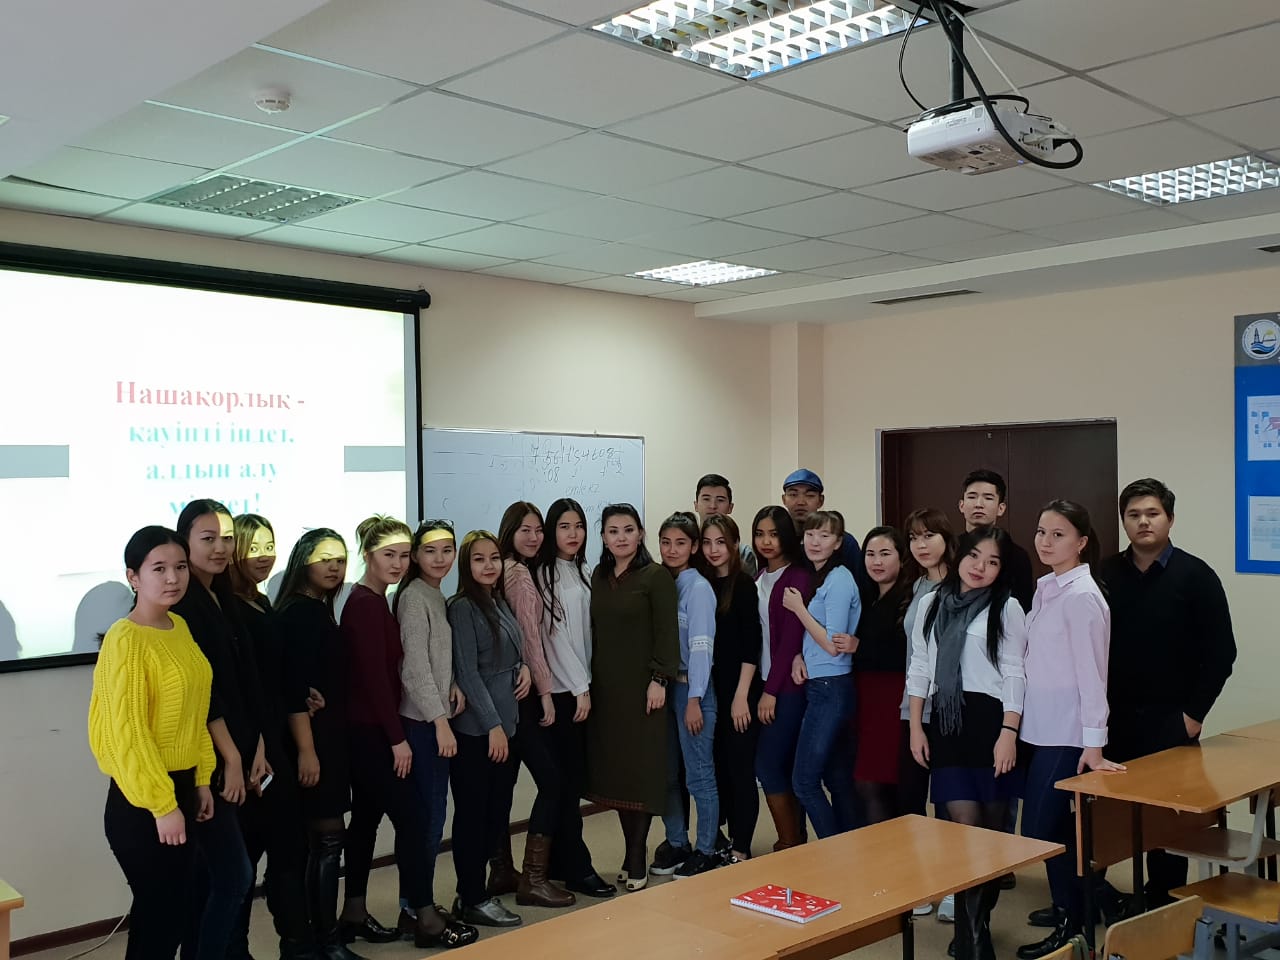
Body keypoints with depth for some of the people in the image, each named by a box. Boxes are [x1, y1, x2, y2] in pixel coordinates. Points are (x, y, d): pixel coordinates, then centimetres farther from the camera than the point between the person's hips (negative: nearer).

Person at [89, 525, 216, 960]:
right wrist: (161, 804, -18)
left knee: (171, 909, 16)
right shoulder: (125, 639, -17)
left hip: (181, 785, 8)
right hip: (141, 799, -8)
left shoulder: (180, 628, 7)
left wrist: (202, 779, 12)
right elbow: (127, 731, -19)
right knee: (157, 911, 3)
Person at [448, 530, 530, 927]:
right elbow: (467, 672, -15)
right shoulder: (462, 607, -12)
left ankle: (472, 891, 24)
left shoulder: (502, 603, 11)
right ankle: (473, 901, 12)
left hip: (506, 722, 8)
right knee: (472, 812, 2)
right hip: (475, 728, -8)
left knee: (497, 809, 12)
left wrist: (524, 667, 0)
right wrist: (493, 725, -16)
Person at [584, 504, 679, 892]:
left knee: (641, 768, -2)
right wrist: (589, 681, 9)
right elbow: (594, 631, 12)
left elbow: (667, 633, -10)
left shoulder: (656, 576, -6)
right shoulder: (598, 576, 10)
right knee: (613, 767, 7)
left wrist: (659, 680, -16)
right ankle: (633, 850, 18)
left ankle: (636, 858, 5)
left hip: (641, 685, -5)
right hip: (604, 686, 6)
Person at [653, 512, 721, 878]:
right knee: (667, 773, 13)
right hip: (665, 686, 7)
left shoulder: (698, 587, -10)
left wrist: (694, 700, -16)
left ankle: (706, 851, 14)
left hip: (692, 688, -7)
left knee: (699, 775, 2)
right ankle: (676, 843, 27)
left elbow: (701, 646, -14)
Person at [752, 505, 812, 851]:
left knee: (768, 765, -7)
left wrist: (772, 690, -15)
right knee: (785, 767, 11)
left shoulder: (799, 577, -10)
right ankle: (796, 841, 19)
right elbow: (756, 635, 10)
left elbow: (791, 638, -14)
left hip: (788, 685, -7)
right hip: (766, 682, 7)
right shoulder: (758, 578, 12)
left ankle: (789, 846, 6)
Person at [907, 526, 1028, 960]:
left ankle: (977, 921, 22)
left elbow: (1014, 675, -5)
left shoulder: (1006, 608, -2)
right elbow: (919, 668, 11)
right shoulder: (932, 604, 8)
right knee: (964, 825, -2)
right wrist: (916, 727, 7)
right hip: (947, 722, 2)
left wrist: (1008, 734, -12)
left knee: (991, 826, 5)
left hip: (990, 719, -2)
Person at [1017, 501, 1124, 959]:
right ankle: (1082, 902, 28)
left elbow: (1091, 671, -18)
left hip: (1067, 732, -8)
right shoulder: (1046, 589, 9)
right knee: (1058, 826, 14)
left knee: (1042, 829, -3)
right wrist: (1018, 725, 12)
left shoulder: (1081, 596, -16)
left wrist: (1093, 743, -17)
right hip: (1045, 727, 8)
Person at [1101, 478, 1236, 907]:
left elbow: (1220, 651, -4)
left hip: (1170, 722, -2)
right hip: (1114, 719, 2)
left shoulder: (1195, 576, -4)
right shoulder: (1106, 575, 3)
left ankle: (1163, 906, 18)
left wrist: (1195, 712, -7)